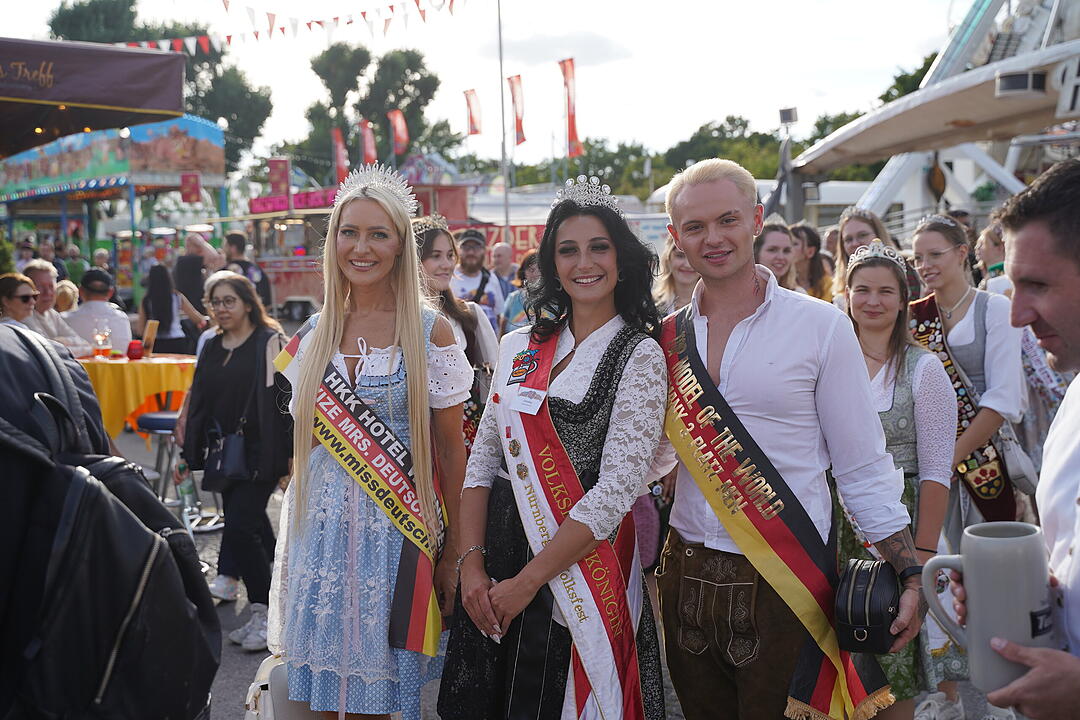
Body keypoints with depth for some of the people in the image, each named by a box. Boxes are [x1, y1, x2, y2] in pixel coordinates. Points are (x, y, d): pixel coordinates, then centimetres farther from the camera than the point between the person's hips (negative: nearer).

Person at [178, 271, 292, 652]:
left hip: (260, 453, -6)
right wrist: (187, 453, 15)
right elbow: (195, 396, 21)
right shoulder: (212, 348, 13)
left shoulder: (271, 342, -6)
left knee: (239, 530, -14)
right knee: (254, 530, 13)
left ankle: (265, 613, -3)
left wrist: (292, 455, -18)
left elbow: (287, 398, -11)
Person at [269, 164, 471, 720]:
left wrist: (453, 554, -5)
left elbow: (451, 451, -3)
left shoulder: (430, 333, -5)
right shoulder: (313, 335, 6)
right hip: (321, 527, 3)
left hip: (396, 530, -3)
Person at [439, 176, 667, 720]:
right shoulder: (519, 348, 7)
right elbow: (483, 460, 7)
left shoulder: (638, 357, -8)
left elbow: (616, 491, -16)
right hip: (497, 551, 5)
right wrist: (472, 562, -7)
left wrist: (526, 582, -17)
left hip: (581, 563, -5)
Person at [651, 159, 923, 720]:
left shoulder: (821, 327, -6)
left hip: (785, 586, -3)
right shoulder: (669, 338, 4)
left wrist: (910, 575, -9)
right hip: (687, 577, 4)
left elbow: (863, 468, -4)